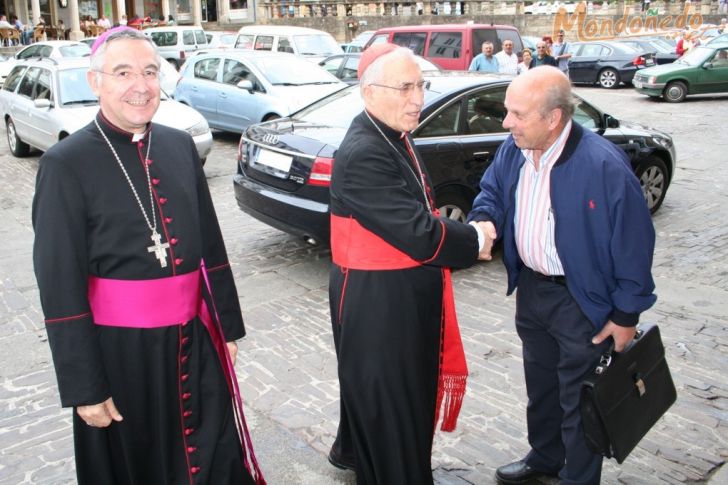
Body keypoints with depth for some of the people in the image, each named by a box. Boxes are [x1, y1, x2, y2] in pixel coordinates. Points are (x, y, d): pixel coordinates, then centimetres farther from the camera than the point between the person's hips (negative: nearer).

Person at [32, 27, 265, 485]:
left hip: (195, 338, 4)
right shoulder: (66, 164, -11)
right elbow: (60, 287, -10)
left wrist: (228, 323, 10)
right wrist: (84, 387, -10)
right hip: (120, 346, -4)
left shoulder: (180, 146, 3)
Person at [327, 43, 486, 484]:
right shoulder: (363, 154, -25)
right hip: (376, 300, -10)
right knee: (388, 394, 7)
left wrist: (462, 234, -1)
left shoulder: (396, 137, 6)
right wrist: (473, 242, -11)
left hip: (408, 293, 10)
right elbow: (417, 233, -27)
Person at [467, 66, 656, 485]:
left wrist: (625, 315, -14)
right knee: (540, 383, 26)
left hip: (583, 300, -7)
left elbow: (634, 243, -20)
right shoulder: (513, 150, -7)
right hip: (530, 288, 7)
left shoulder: (604, 166, -27)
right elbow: (492, 190, 11)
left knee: (579, 400, 11)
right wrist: (486, 220, -13)